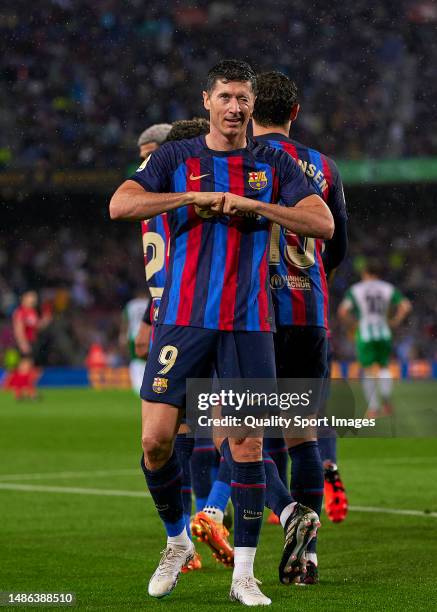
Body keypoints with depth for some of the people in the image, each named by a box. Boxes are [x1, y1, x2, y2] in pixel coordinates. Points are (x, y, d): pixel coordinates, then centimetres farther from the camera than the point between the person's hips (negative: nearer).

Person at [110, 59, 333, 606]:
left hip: (248, 323, 1)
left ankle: (243, 574, 5)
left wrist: (251, 204, -11)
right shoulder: (176, 158, 5)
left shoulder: (274, 165, 8)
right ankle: (177, 541, 18)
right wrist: (195, 197, -14)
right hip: (183, 319, 0)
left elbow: (323, 222, -2)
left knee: (247, 444, -3)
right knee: (156, 439, -7)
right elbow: (120, 205, -9)